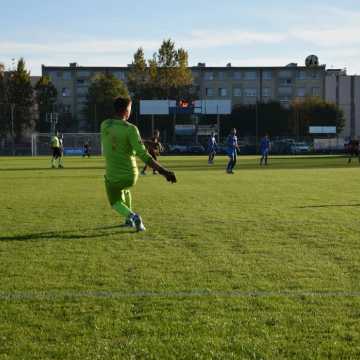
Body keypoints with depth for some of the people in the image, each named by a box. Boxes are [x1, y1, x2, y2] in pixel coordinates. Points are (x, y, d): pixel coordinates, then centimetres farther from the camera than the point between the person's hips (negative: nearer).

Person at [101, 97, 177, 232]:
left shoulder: (104, 125, -4)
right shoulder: (131, 129, -16)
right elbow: (143, 155, -23)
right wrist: (163, 171, -23)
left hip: (112, 176, 0)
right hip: (131, 175, 0)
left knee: (115, 202, 24)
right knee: (124, 190, 35)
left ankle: (131, 216, -5)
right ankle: (129, 219, 35)